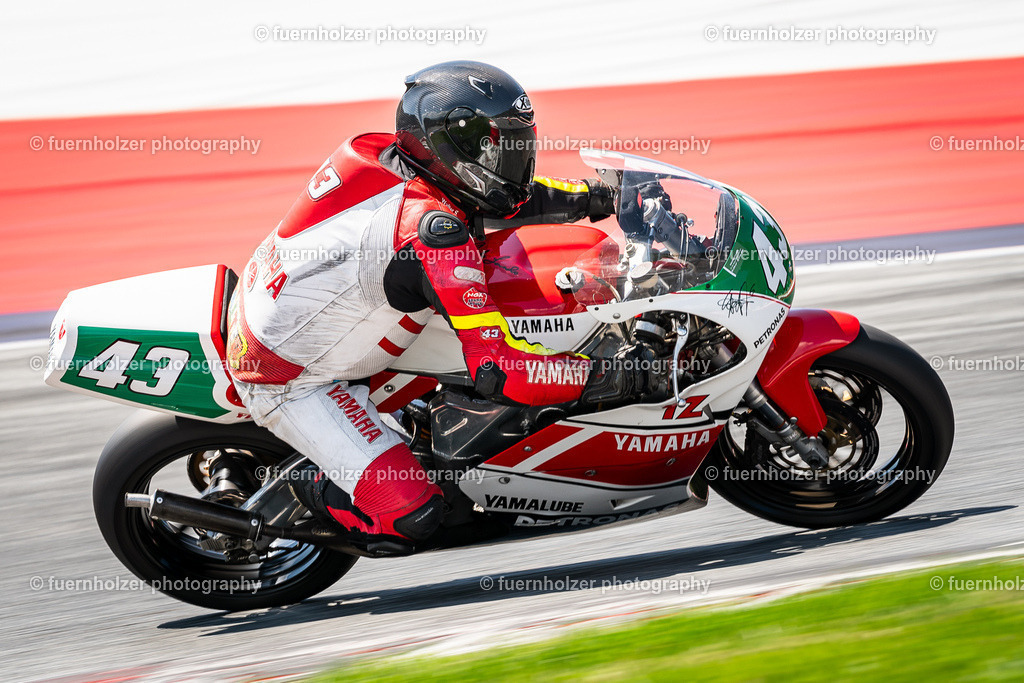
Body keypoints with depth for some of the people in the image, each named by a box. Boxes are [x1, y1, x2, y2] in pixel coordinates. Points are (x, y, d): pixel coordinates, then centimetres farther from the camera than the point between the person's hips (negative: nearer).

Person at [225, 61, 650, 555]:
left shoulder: (393, 157, -5)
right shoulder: (436, 230, -30)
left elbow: (501, 194, 17)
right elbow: (498, 370, -34)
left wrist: (592, 196, 8)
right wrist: (603, 377, -27)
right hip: (286, 378, -9)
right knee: (411, 513, -16)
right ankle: (308, 493, 9)